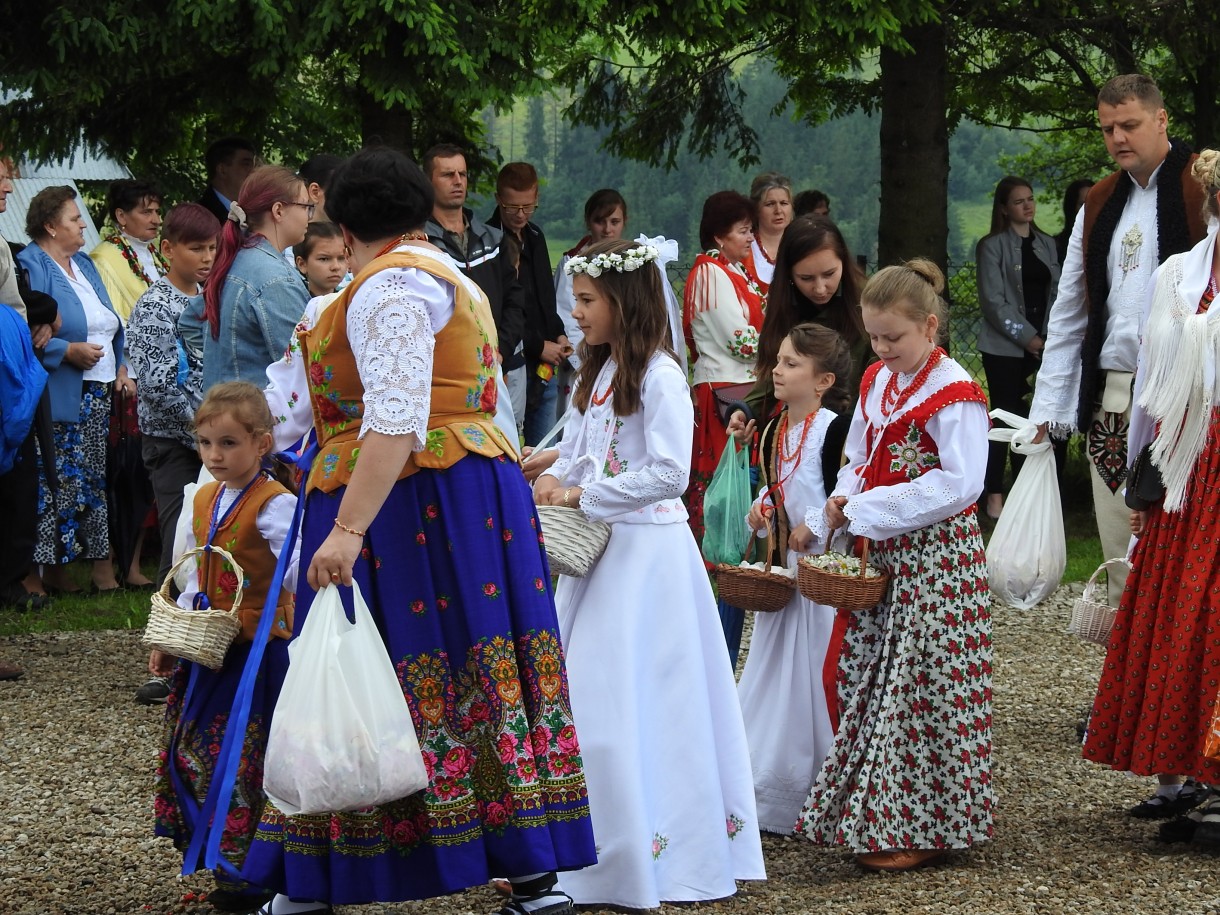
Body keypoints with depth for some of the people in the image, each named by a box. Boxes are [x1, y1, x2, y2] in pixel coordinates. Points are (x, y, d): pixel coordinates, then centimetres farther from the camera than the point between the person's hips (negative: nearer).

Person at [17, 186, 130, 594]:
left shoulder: (84, 265, 19)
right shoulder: (30, 267, -9)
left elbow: (110, 326, 24)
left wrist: (120, 367, 10)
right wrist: (69, 350, -20)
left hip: (100, 392, 9)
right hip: (60, 398, -8)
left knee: (96, 481, 9)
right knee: (53, 484, -10)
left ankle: (103, 568, 14)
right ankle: (35, 572, -6)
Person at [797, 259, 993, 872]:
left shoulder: (954, 395, -15)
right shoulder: (876, 384, 10)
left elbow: (960, 484, -21)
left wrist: (867, 509, -20)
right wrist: (842, 505, -1)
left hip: (937, 561, -8)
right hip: (885, 557, 8)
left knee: (922, 688, -5)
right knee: (870, 683, 10)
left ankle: (923, 828, 3)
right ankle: (878, 818, 17)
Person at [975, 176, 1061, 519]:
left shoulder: (1047, 244, 14)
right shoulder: (992, 246, -2)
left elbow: (1056, 293, 13)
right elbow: (994, 300, -8)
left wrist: (1049, 336, -1)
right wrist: (1026, 336, -11)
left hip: (1040, 346, 4)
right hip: (1004, 347, -4)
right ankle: (995, 495, 0)